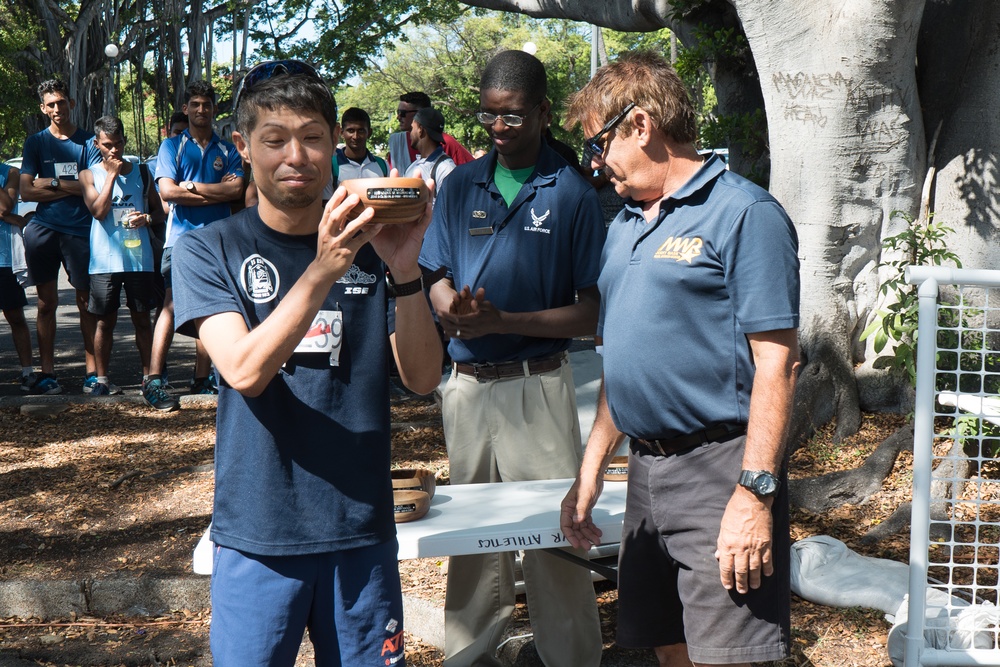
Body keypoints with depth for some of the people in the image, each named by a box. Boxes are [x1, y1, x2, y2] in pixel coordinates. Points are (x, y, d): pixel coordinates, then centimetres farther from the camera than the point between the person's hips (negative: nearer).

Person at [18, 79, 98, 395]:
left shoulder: (88, 141, 8)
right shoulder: (35, 142, 11)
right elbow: (26, 191, 1)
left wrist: (54, 183, -9)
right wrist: (72, 188, -5)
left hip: (80, 230, -1)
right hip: (43, 229, 1)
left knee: (86, 301, -1)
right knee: (47, 301, 2)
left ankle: (92, 372, 3)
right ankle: (46, 372, 6)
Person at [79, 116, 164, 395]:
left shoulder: (141, 172, 11)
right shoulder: (89, 175, 5)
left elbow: (159, 210, 15)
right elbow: (98, 210, -11)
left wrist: (146, 218, -8)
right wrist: (112, 173, -10)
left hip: (139, 258, 1)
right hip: (105, 261, -1)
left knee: (142, 318, 5)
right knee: (105, 321, 3)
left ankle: (148, 375, 11)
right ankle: (102, 379, 9)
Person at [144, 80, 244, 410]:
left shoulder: (227, 150, 13)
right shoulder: (172, 146, 8)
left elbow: (237, 190, -3)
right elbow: (167, 191, -5)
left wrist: (191, 186, -6)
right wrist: (216, 192, -5)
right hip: (181, 237, -3)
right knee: (172, 305, -11)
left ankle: (202, 379, 12)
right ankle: (153, 379, -12)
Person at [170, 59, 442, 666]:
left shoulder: (370, 248, 4)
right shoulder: (209, 251, -2)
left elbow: (423, 378, -4)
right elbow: (245, 371, -17)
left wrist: (405, 271, -19)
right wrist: (321, 272, -30)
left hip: (362, 527, 2)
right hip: (258, 533, -2)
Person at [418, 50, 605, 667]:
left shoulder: (572, 193, -4)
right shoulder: (460, 186, 8)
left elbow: (590, 313, -7)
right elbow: (437, 279, 12)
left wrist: (503, 321, -19)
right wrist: (453, 308, -12)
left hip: (538, 386, -4)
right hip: (468, 381, 4)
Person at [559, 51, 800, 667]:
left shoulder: (744, 212, -9)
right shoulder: (626, 226, 16)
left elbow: (776, 363, -15)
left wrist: (755, 493, -20)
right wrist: (591, 469, 17)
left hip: (720, 475, -8)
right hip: (645, 472, 8)